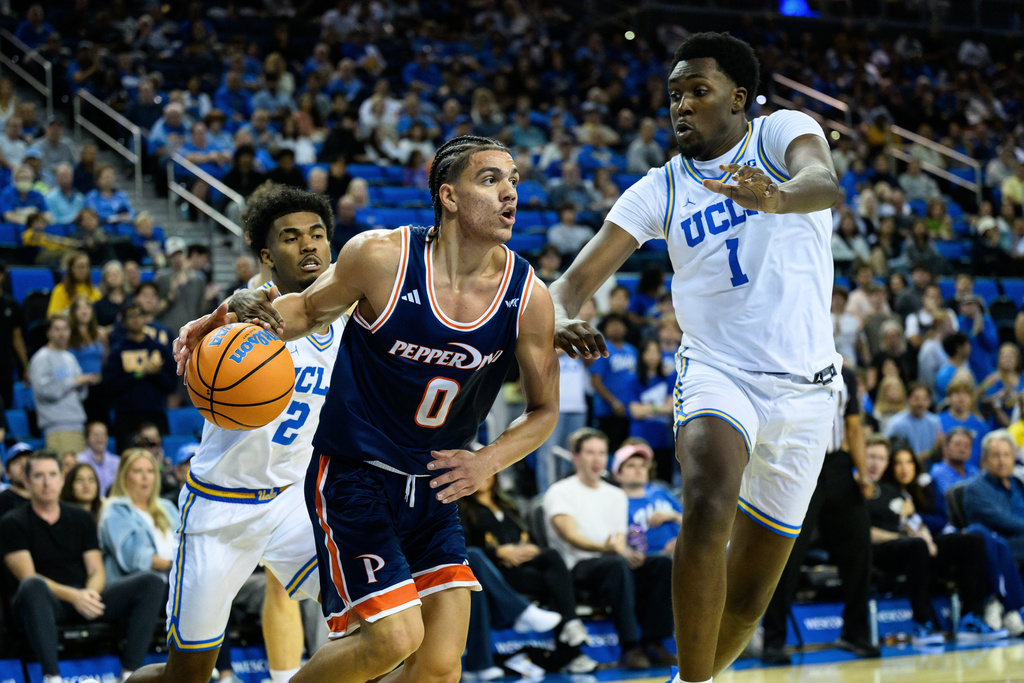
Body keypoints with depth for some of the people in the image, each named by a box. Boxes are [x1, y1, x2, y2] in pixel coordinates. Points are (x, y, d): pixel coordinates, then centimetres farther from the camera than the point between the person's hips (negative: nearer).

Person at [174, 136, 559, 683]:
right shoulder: (381, 257, -15)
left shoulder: (528, 299, -8)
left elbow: (544, 409, 6)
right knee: (395, 638, -14)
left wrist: (487, 462, -12)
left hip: (434, 486, 4)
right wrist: (236, 316, -14)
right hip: (352, 473, -4)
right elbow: (310, 309, 4)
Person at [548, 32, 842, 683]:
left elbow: (825, 182, -25)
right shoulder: (660, 190, 6)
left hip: (803, 386, 0)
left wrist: (776, 197, -49)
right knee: (708, 507, -32)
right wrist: (562, 318, -25)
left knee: (748, 596, 6)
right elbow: (578, 277, 0)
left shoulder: (782, 132, -1)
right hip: (717, 372, 0)